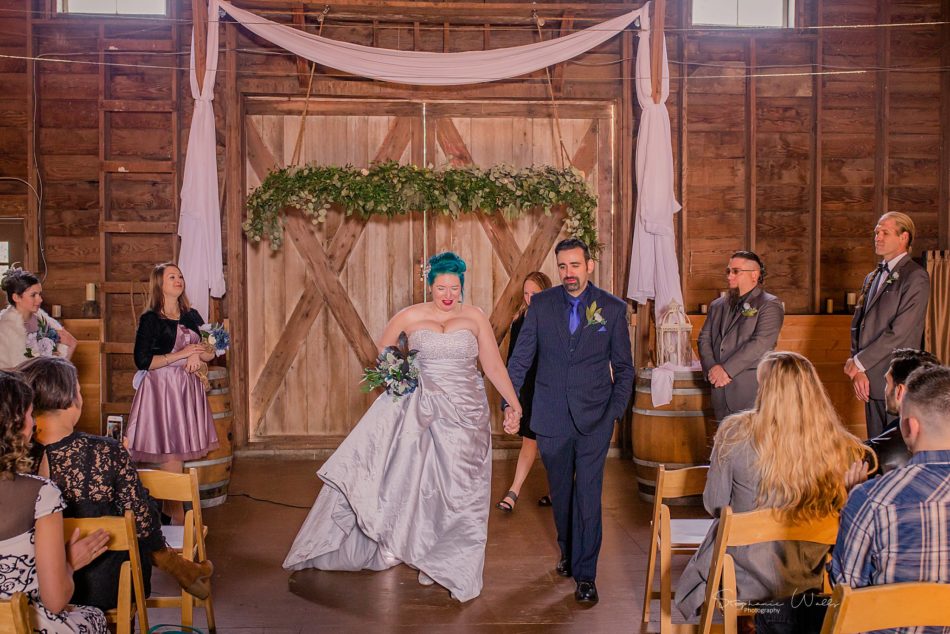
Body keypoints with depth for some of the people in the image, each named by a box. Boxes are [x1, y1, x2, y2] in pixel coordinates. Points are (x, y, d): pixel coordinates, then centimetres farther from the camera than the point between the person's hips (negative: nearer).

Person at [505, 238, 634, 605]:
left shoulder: (613, 308, 0)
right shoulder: (541, 305, 2)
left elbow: (624, 367, 6)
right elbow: (520, 359, 3)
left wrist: (616, 411, -1)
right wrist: (509, 404, -5)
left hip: (594, 419, -2)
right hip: (551, 418, 2)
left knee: (588, 495, -2)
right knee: (560, 492, 15)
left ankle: (585, 574, 9)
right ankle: (568, 553, 36)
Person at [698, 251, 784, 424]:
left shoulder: (770, 305, -1)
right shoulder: (717, 305, 18)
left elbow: (760, 344, -13)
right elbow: (704, 339, 12)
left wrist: (726, 369, -16)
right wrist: (712, 369, -6)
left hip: (752, 389, -5)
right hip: (721, 391, 5)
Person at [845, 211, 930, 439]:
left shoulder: (916, 277, -8)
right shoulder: (872, 278, 16)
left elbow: (900, 332, -16)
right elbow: (857, 324, 11)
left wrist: (859, 362, -11)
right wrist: (858, 371, -2)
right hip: (870, 379, 7)